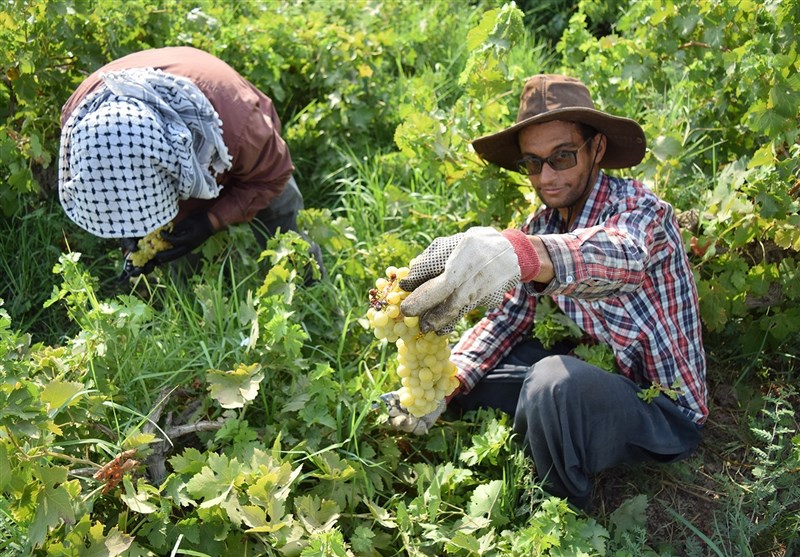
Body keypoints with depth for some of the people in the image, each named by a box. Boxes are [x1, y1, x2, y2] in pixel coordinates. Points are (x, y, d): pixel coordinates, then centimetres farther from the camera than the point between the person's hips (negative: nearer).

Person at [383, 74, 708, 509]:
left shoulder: (640, 210, -21)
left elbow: (622, 256, -46)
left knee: (557, 381, -34)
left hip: (663, 408, -7)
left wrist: (520, 252, -66)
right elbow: (508, 315, 0)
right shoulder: (542, 224, 1)